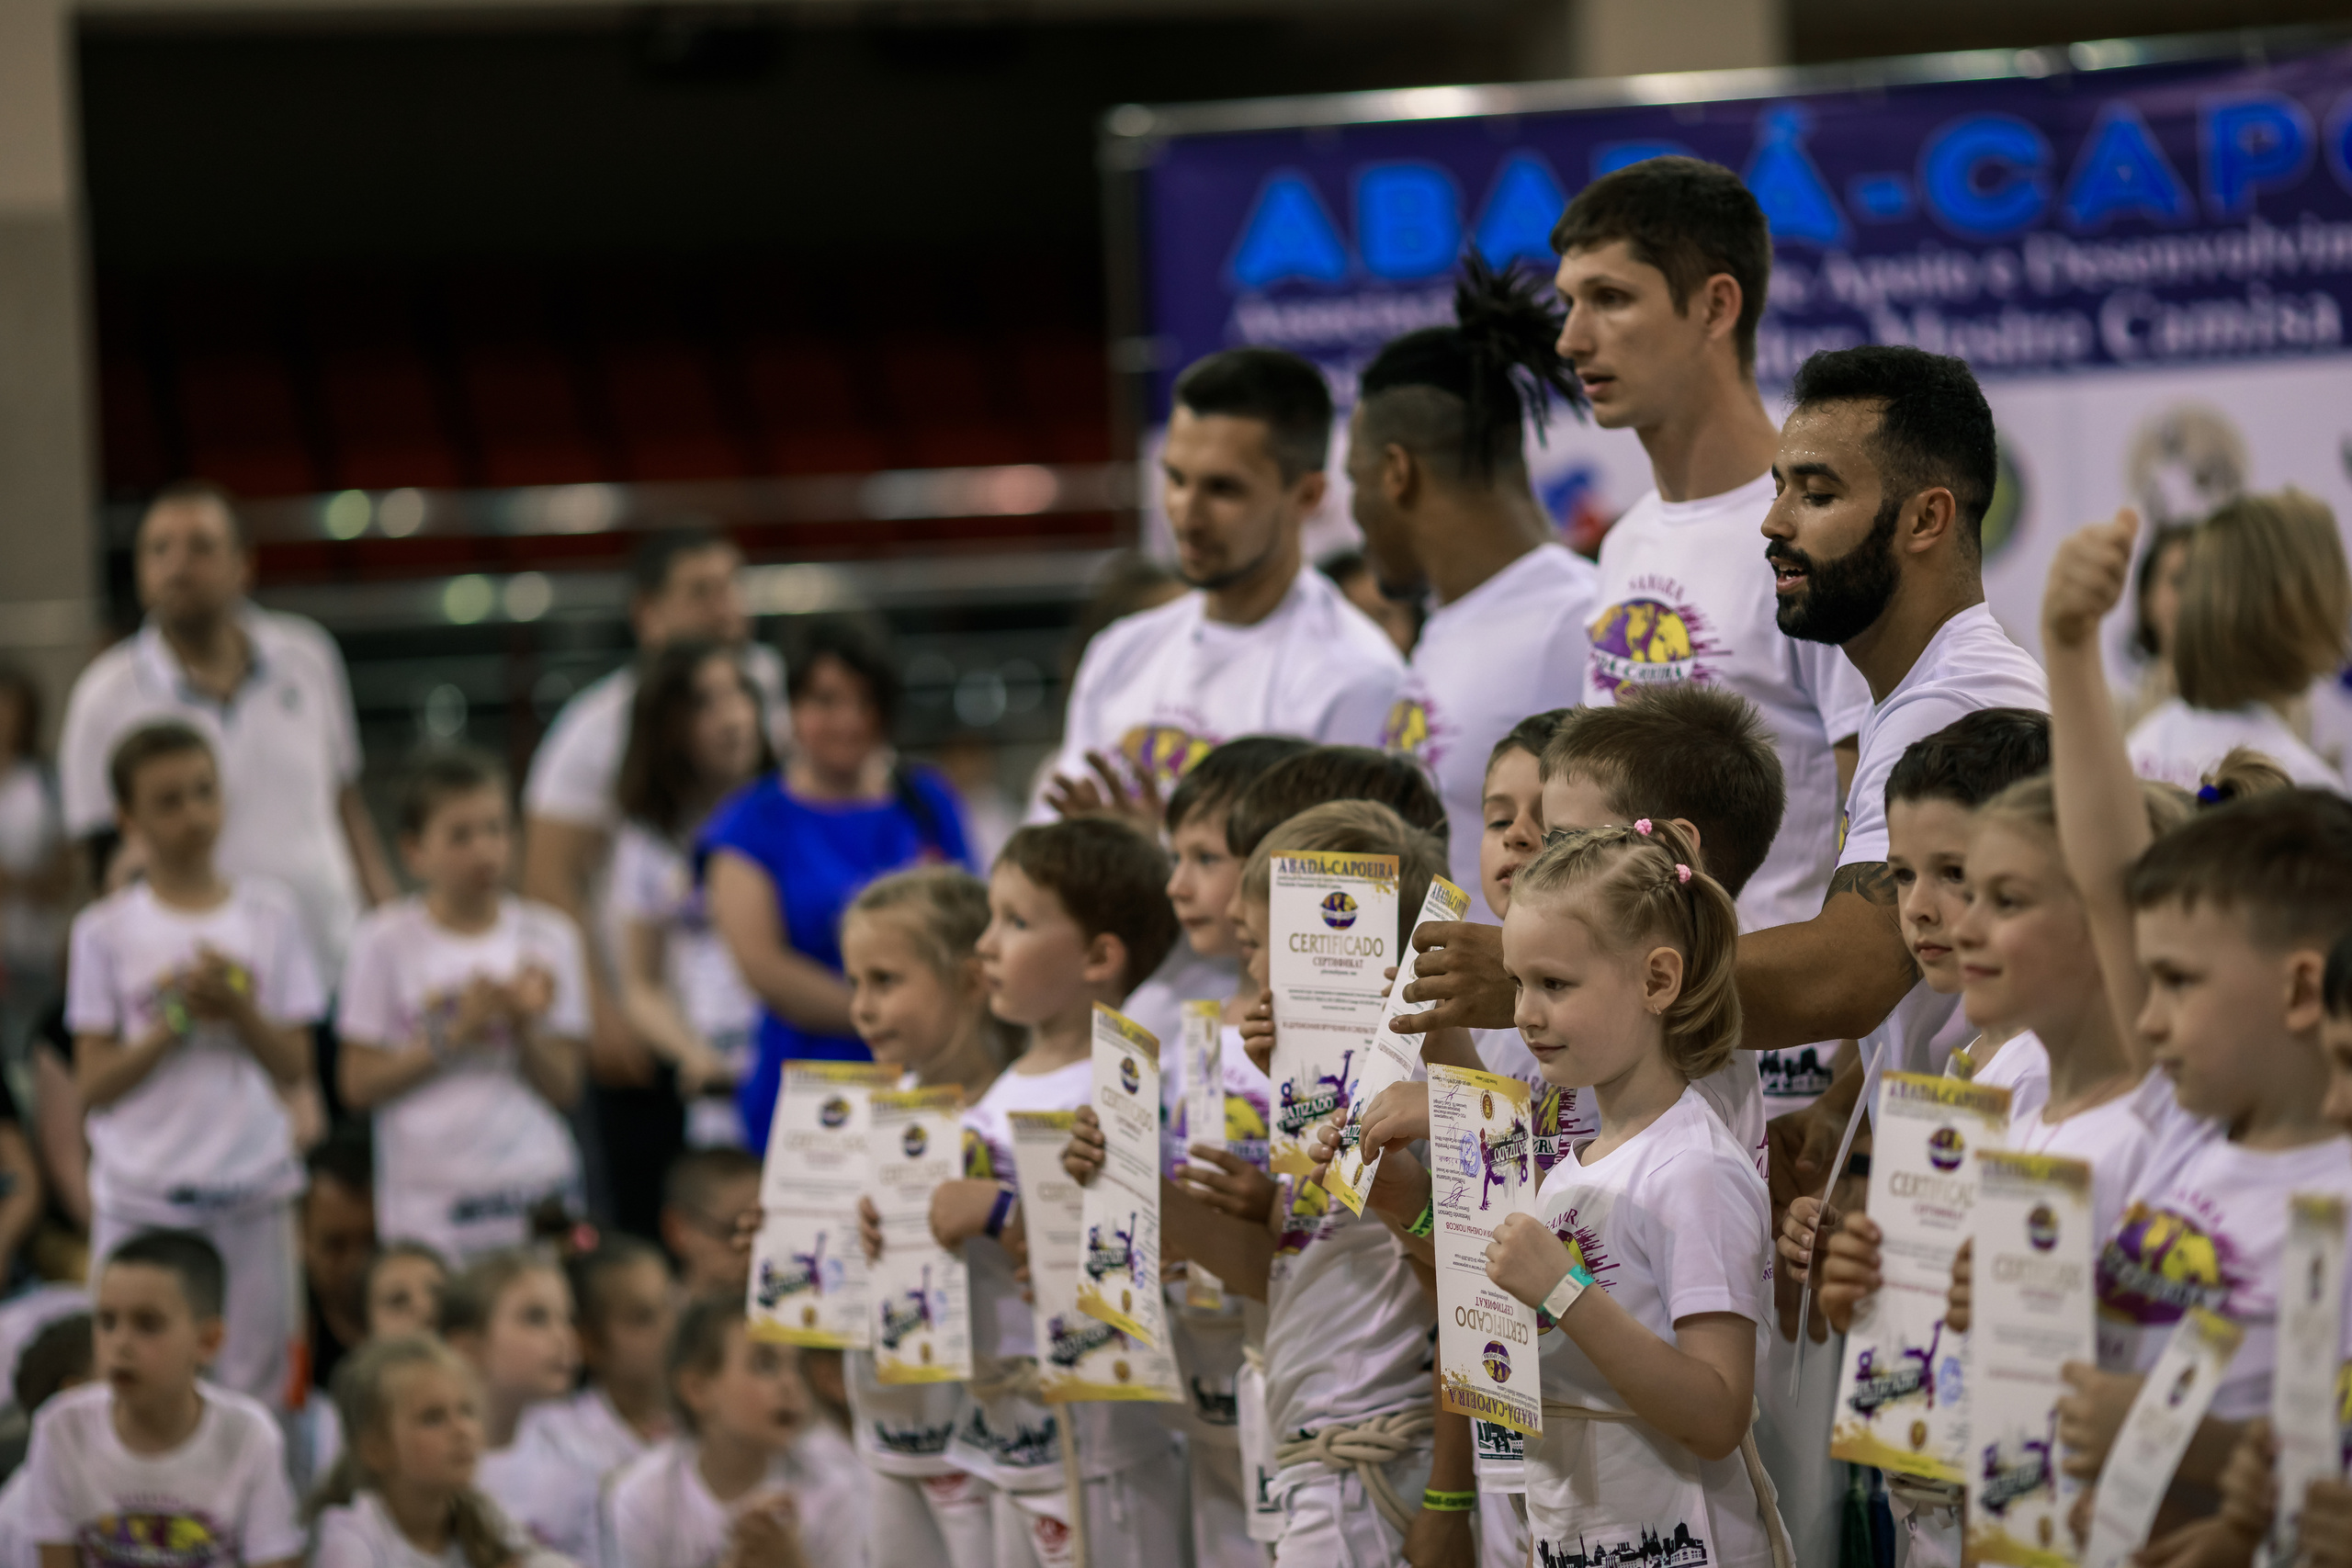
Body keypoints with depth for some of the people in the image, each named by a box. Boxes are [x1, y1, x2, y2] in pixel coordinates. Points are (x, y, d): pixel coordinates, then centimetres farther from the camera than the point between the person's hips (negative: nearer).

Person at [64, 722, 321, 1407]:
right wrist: (177, 1021, -15)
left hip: (252, 1190, 1)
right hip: (141, 1198, -1)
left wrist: (239, 1010, -14)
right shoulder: (108, 930, 0)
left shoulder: (269, 914, 4)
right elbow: (94, 1085, -3)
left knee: (255, 1386, 2)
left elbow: (294, 1067, 3)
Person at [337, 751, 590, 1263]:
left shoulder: (547, 937, 7)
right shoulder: (386, 942, 1)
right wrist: (454, 1037, -12)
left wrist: (525, 1027, -13)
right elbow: (359, 1086, -3)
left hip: (537, 1196, 2)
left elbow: (564, 1090, 5)